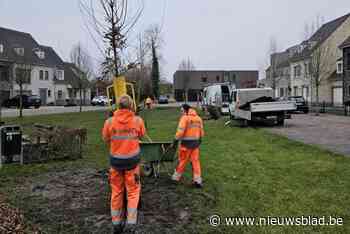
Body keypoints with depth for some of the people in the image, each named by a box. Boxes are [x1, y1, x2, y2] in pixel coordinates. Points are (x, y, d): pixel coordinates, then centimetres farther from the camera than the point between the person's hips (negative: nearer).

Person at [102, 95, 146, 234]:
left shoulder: (109, 121, -9)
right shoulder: (138, 120, -10)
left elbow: (106, 139, 3)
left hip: (115, 159, 1)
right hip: (132, 159, -1)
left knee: (116, 191, 15)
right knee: (133, 191, 11)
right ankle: (130, 223, 8)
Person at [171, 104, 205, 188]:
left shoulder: (185, 118, -13)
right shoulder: (198, 118, 11)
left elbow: (180, 131, -19)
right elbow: (201, 131, 15)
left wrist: (175, 140, -12)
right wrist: (199, 141, 25)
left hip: (186, 143, -6)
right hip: (195, 143, 6)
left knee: (182, 161, 7)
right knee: (195, 161, 9)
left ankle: (176, 177, 21)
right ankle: (197, 180, 9)